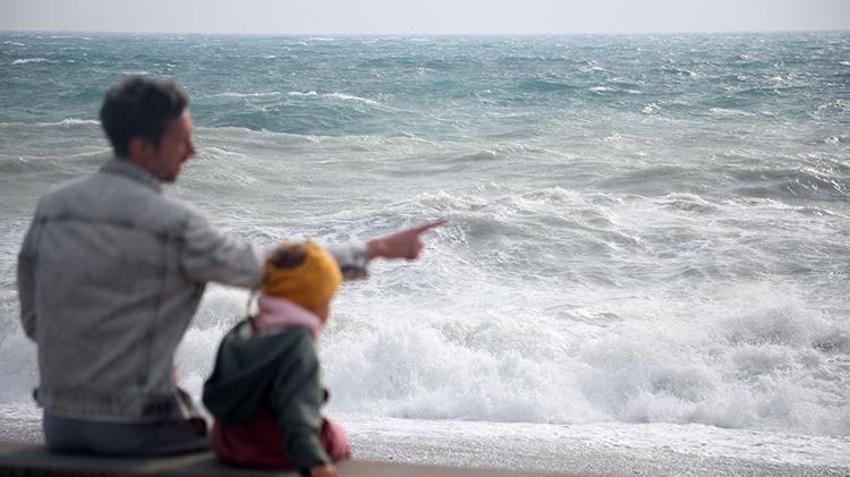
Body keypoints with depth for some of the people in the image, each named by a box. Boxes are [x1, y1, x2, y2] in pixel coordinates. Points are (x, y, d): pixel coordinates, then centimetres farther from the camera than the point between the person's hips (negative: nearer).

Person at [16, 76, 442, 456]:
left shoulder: (50, 207, 1)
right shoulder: (171, 225, -17)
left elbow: (33, 322, 9)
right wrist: (379, 249, 1)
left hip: (60, 425, 6)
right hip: (132, 429, -6)